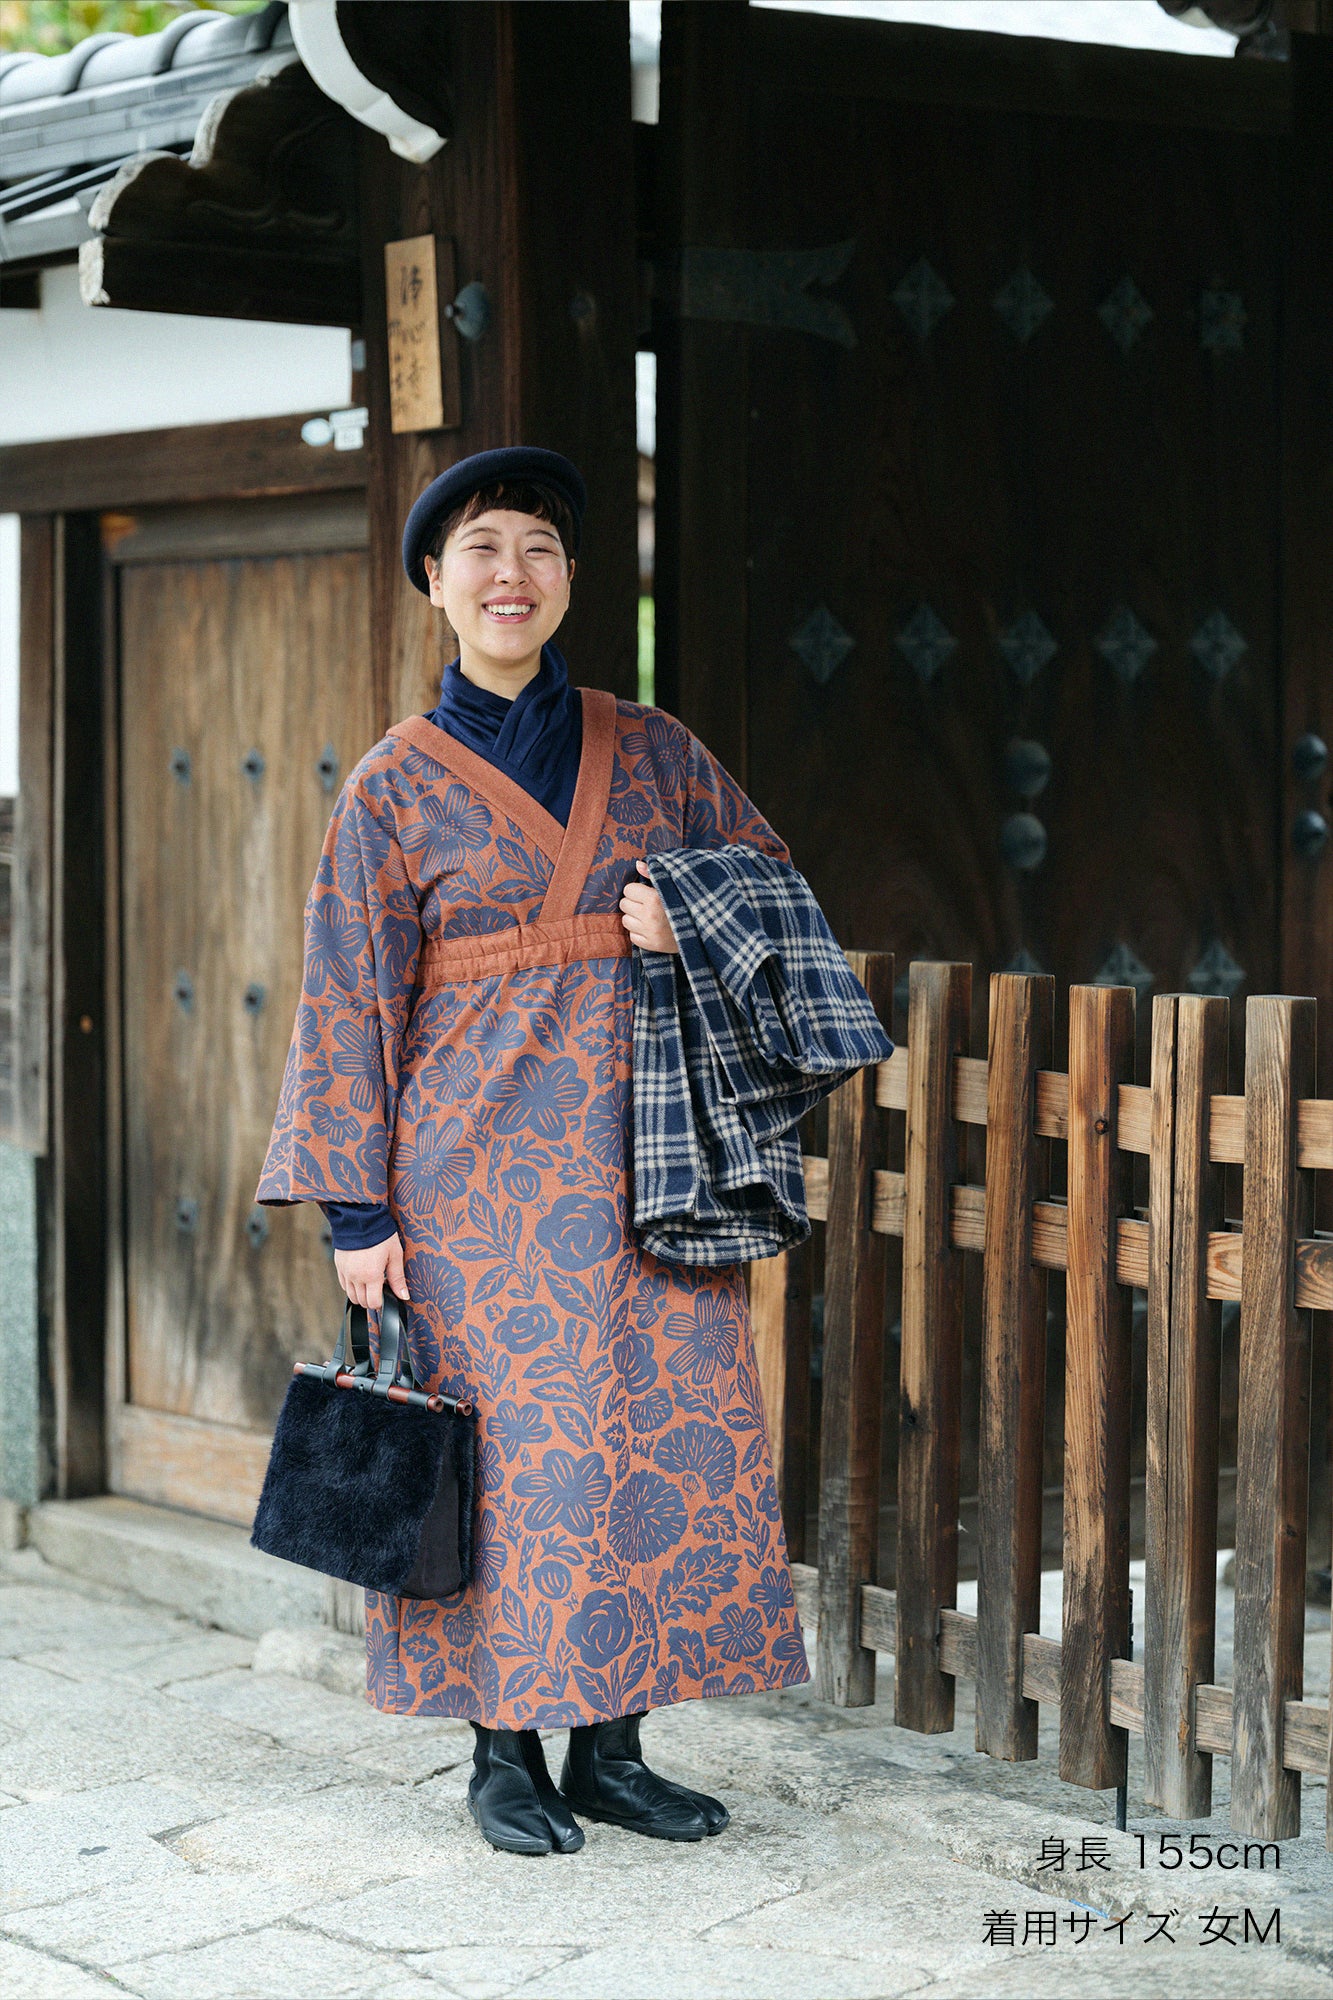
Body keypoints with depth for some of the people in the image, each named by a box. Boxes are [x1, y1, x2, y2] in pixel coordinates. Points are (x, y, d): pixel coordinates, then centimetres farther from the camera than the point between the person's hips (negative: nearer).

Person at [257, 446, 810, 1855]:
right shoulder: (395, 785, 1)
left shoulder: (648, 750, 10)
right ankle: (504, 1753, 10)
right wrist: (356, 1204, -6)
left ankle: (611, 1748, 13)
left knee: (670, 1432, 1)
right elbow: (351, 1000, 0)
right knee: (508, 1438, -2)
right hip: (482, 1153, -3)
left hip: (642, 1144, 3)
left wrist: (685, 899, -6)